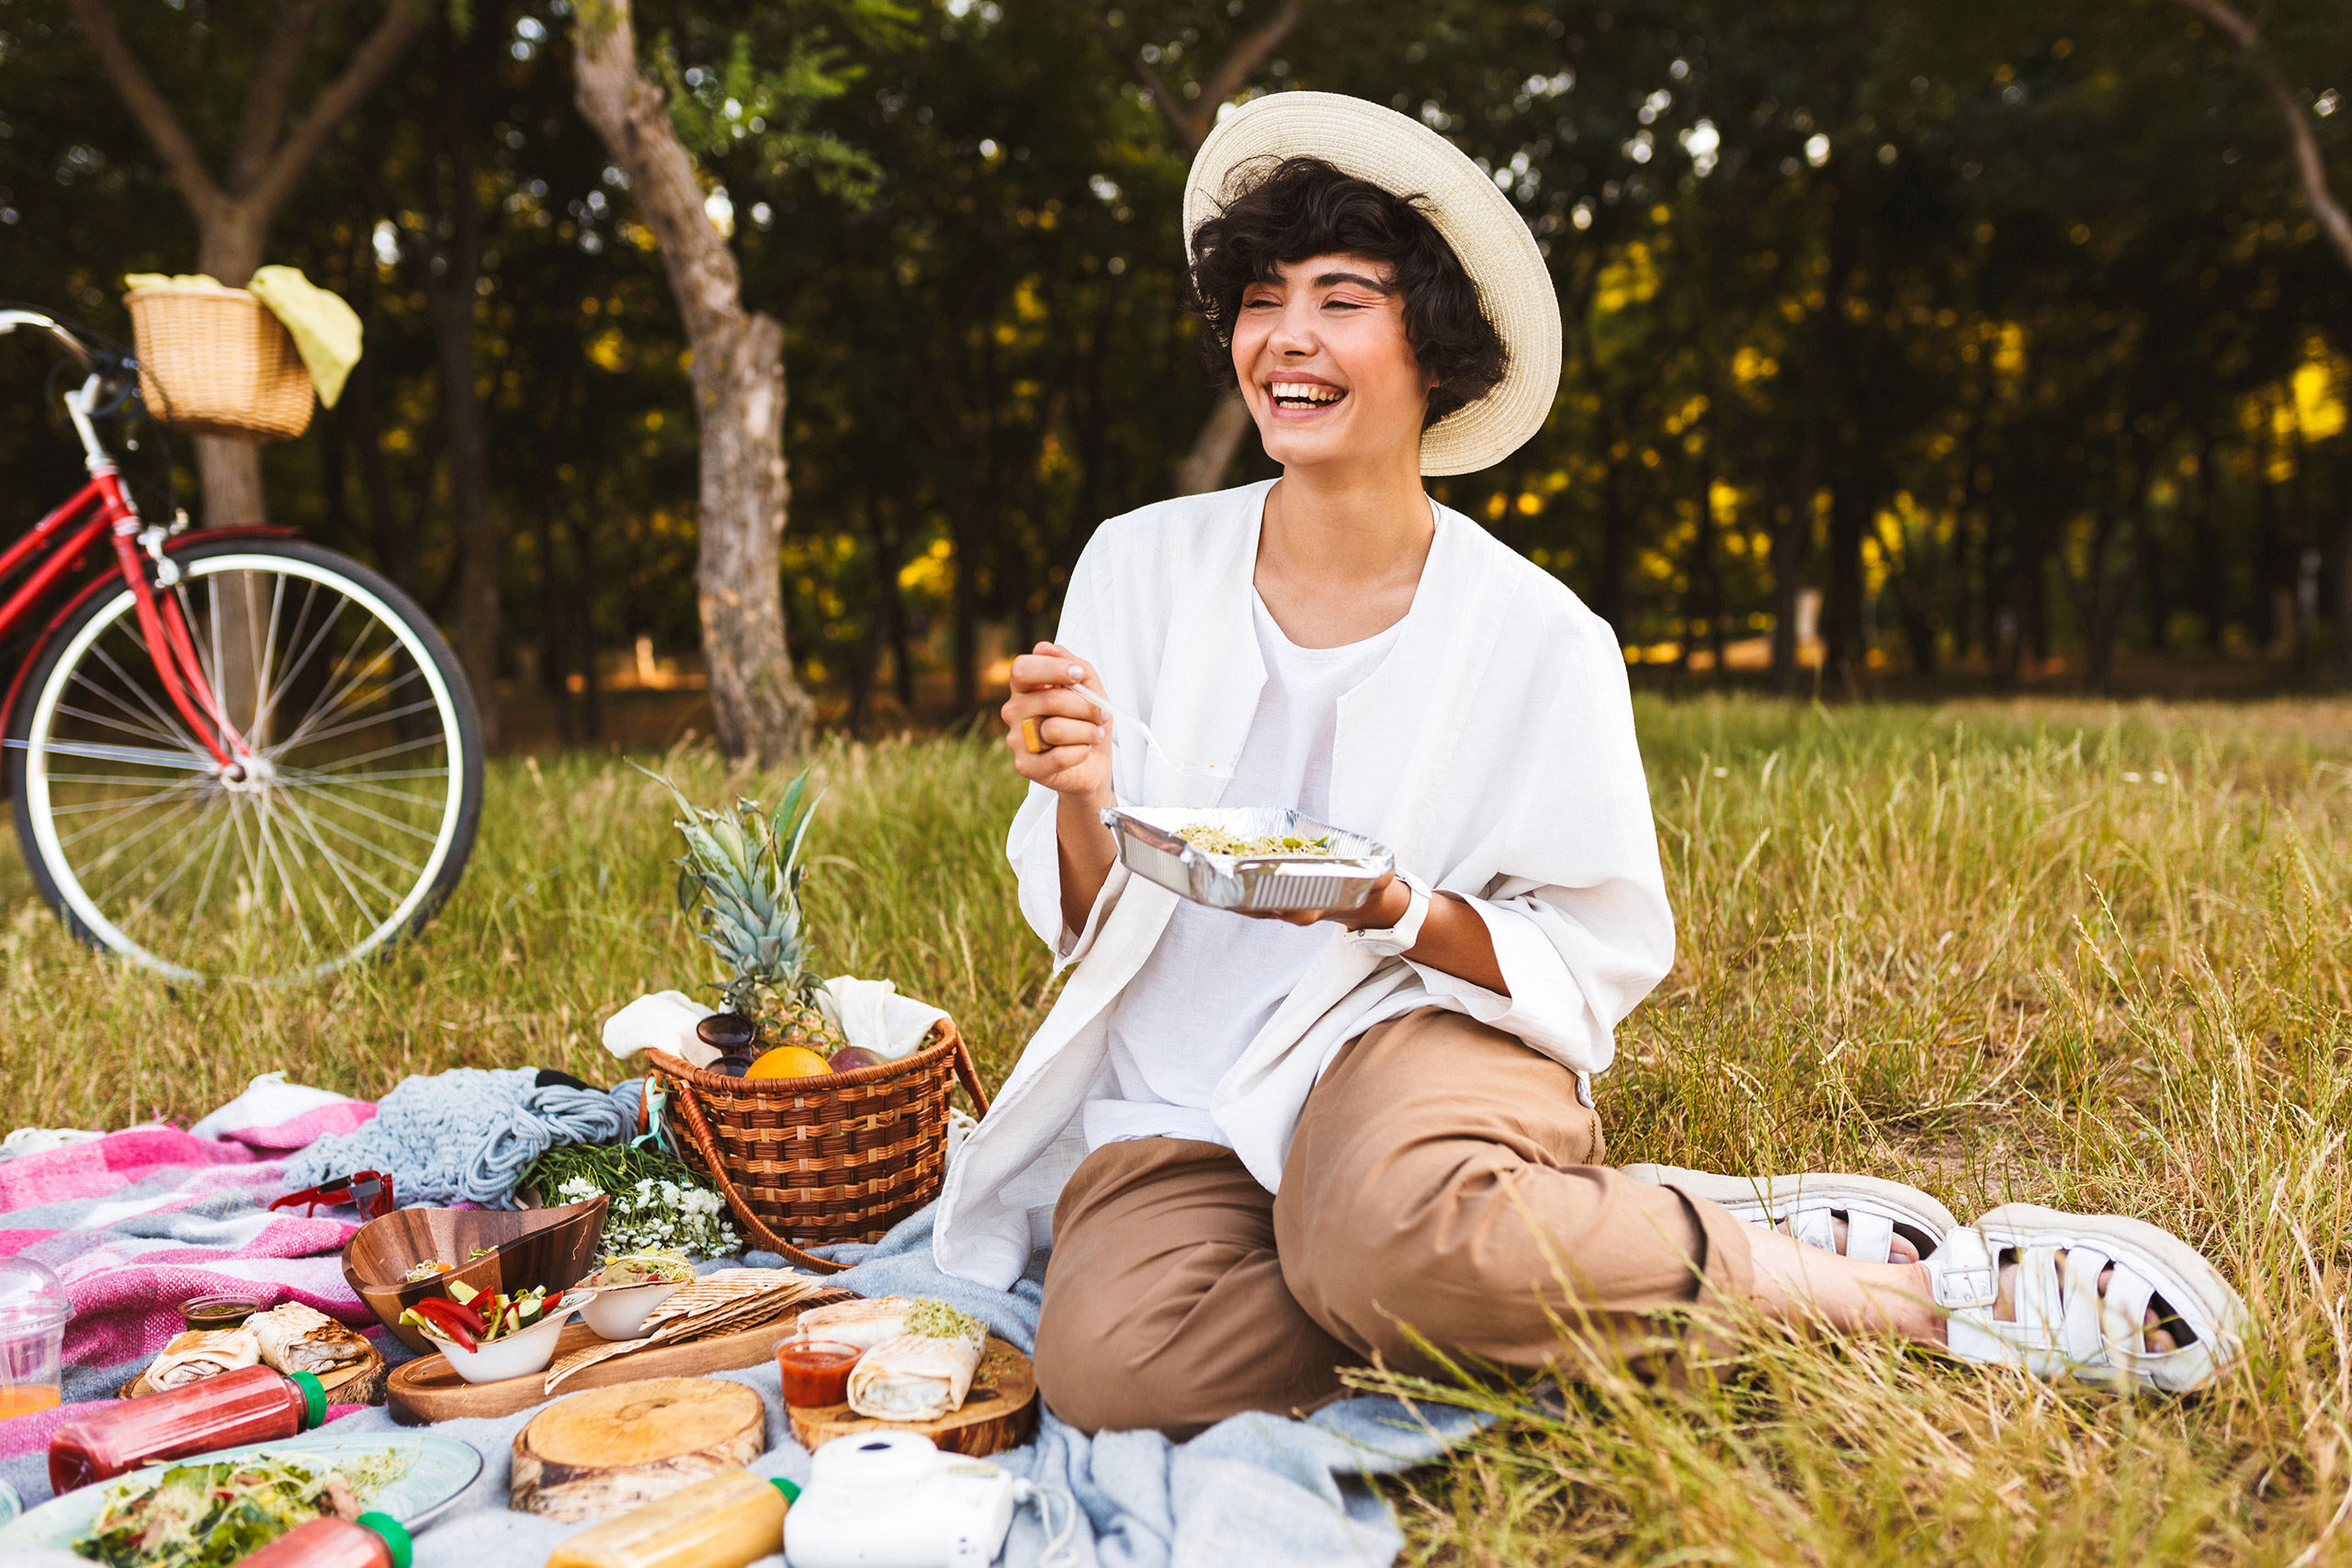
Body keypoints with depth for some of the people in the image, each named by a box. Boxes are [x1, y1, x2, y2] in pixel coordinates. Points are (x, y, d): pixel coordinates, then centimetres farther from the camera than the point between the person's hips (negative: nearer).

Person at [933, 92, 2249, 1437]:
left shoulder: (1537, 638, -7)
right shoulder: (1139, 567, 0)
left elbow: (1599, 958, -2)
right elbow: (1085, 921, 5)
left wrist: (1396, 910, -20)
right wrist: (1084, 809, -19)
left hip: (1420, 1033, -3)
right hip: (1180, 1106, 3)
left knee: (1394, 1220, -38)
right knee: (1107, 1362, -28)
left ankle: (1901, 1287, -14)